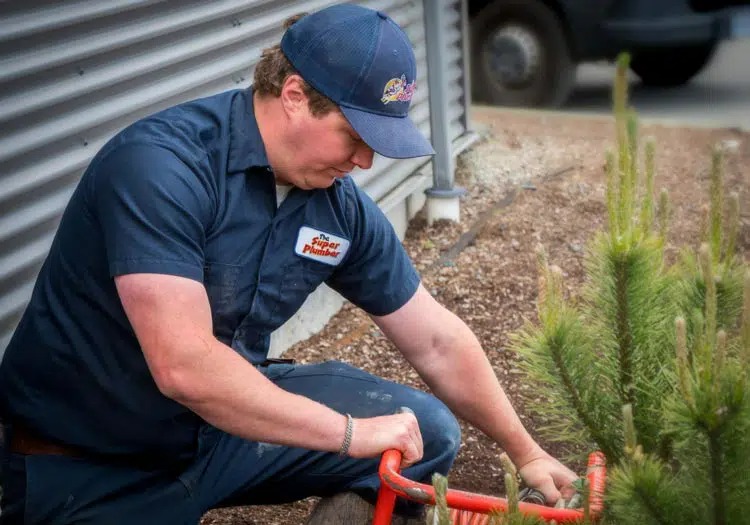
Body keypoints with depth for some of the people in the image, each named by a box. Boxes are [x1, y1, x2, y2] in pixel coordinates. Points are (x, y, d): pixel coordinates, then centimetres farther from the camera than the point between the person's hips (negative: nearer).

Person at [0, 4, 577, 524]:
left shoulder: (341, 207, -6)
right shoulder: (159, 165, -27)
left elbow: (438, 340, 5)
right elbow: (184, 366, -35)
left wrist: (525, 452, 9)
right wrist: (351, 433, -27)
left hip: (226, 416, 6)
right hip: (93, 467, -5)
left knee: (427, 432, 0)